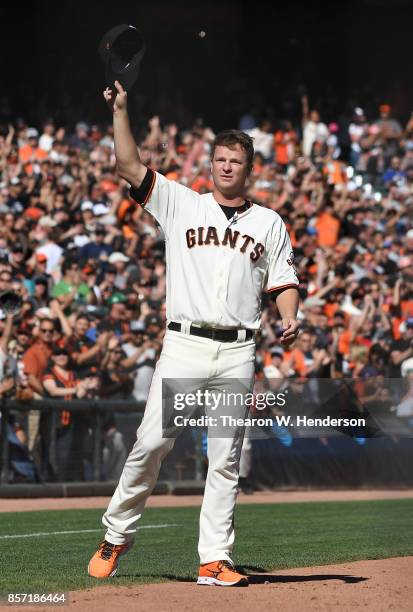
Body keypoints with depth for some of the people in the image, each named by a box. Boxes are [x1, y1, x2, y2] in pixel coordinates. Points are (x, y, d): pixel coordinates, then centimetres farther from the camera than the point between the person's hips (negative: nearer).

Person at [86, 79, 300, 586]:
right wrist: (120, 111, -3)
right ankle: (116, 536, 7)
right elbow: (129, 167, 4)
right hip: (184, 345, -1)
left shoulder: (269, 223, 16)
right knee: (152, 442, -9)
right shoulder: (180, 203, 12)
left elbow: (284, 281, 13)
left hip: (238, 353, 1)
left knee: (225, 459, 0)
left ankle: (214, 560, 2)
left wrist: (290, 319, -6)